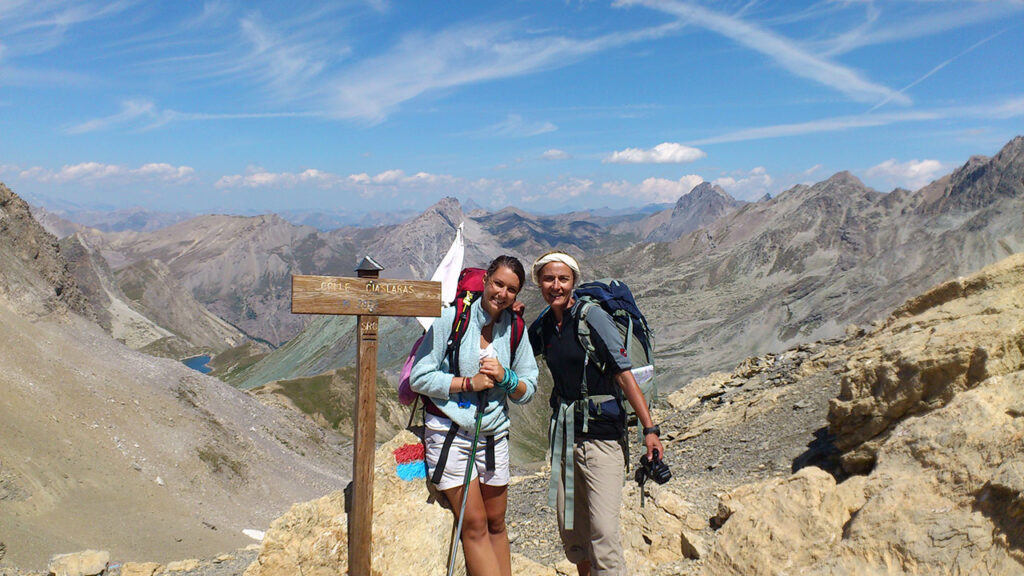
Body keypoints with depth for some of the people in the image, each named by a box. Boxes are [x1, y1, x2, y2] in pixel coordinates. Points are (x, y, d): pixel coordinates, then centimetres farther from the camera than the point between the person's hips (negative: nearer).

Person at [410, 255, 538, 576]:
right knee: (474, 524, -3)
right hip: (449, 432, -4)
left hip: (494, 433, 4)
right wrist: (470, 383, -16)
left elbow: (528, 391, 6)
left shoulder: (515, 329, 2)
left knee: (496, 523, 11)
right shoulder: (452, 318, -10)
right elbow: (419, 378, -10)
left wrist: (505, 378, -14)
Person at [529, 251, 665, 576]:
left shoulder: (592, 317, -10)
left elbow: (624, 374, -11)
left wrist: (649, 429, -15)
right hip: (563, 432, 6)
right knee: (569, 528, 15)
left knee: (603, 531, -10)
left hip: (601, 431, -6)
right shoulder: (543, 325, 7)